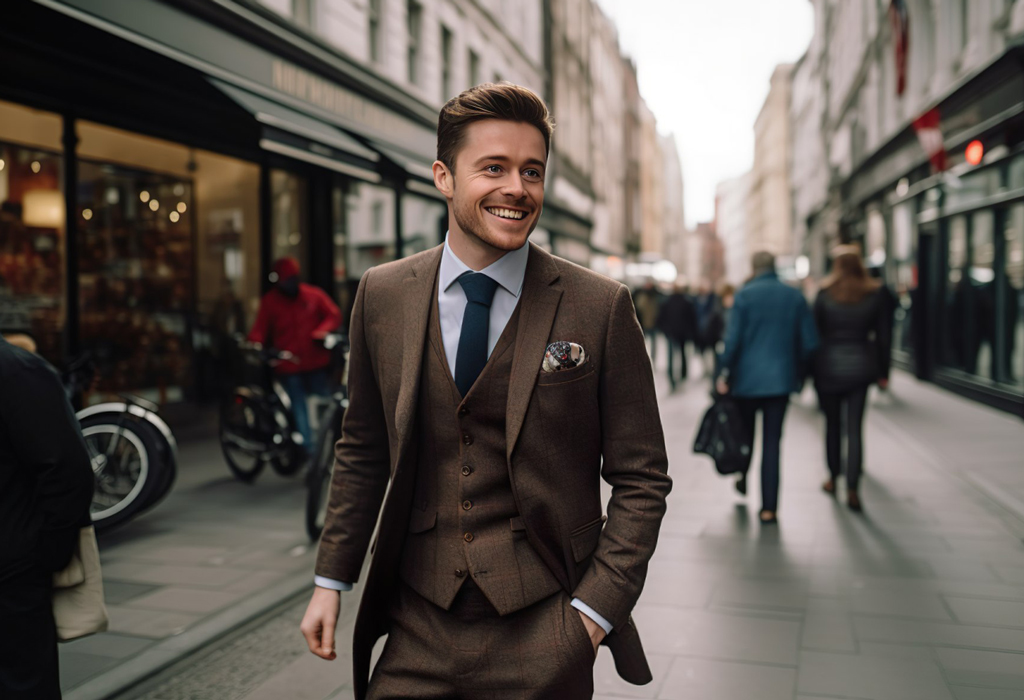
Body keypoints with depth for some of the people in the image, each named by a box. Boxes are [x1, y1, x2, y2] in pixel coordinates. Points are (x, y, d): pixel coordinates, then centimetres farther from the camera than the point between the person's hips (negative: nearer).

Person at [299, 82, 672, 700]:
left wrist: (595, 611, -10)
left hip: (542, 638, -2)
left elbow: (641, 479, -4)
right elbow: (363, 450, 9)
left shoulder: (601, 308, -9)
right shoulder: (382, 295, -1)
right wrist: (332, 580, 8)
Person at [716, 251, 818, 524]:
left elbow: (733, 338, -12)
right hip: (781, 378, 2)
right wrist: (798, 370, 16)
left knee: (745, 431, 20)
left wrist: (724, 372, -4)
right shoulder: (795, 296, 2)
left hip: (747, 378, -1)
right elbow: (810, 341, 2)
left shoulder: (744, 295, -7)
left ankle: (743, 480, 41)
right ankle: (768, 507, 1)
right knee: (772, 442, 2)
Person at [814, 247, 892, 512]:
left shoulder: (824, 294, -3)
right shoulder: (876, 294, 0)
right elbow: (884, 336, 3)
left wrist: (811, 372, 4)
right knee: (855, 428, 1)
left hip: (829, 366, 0)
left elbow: (815, 333, -2)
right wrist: (883, 372, 10)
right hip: (860, 367, 1)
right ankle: (852, 488, -4)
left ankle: (833, 478, 26)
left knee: (832, 424, 15)